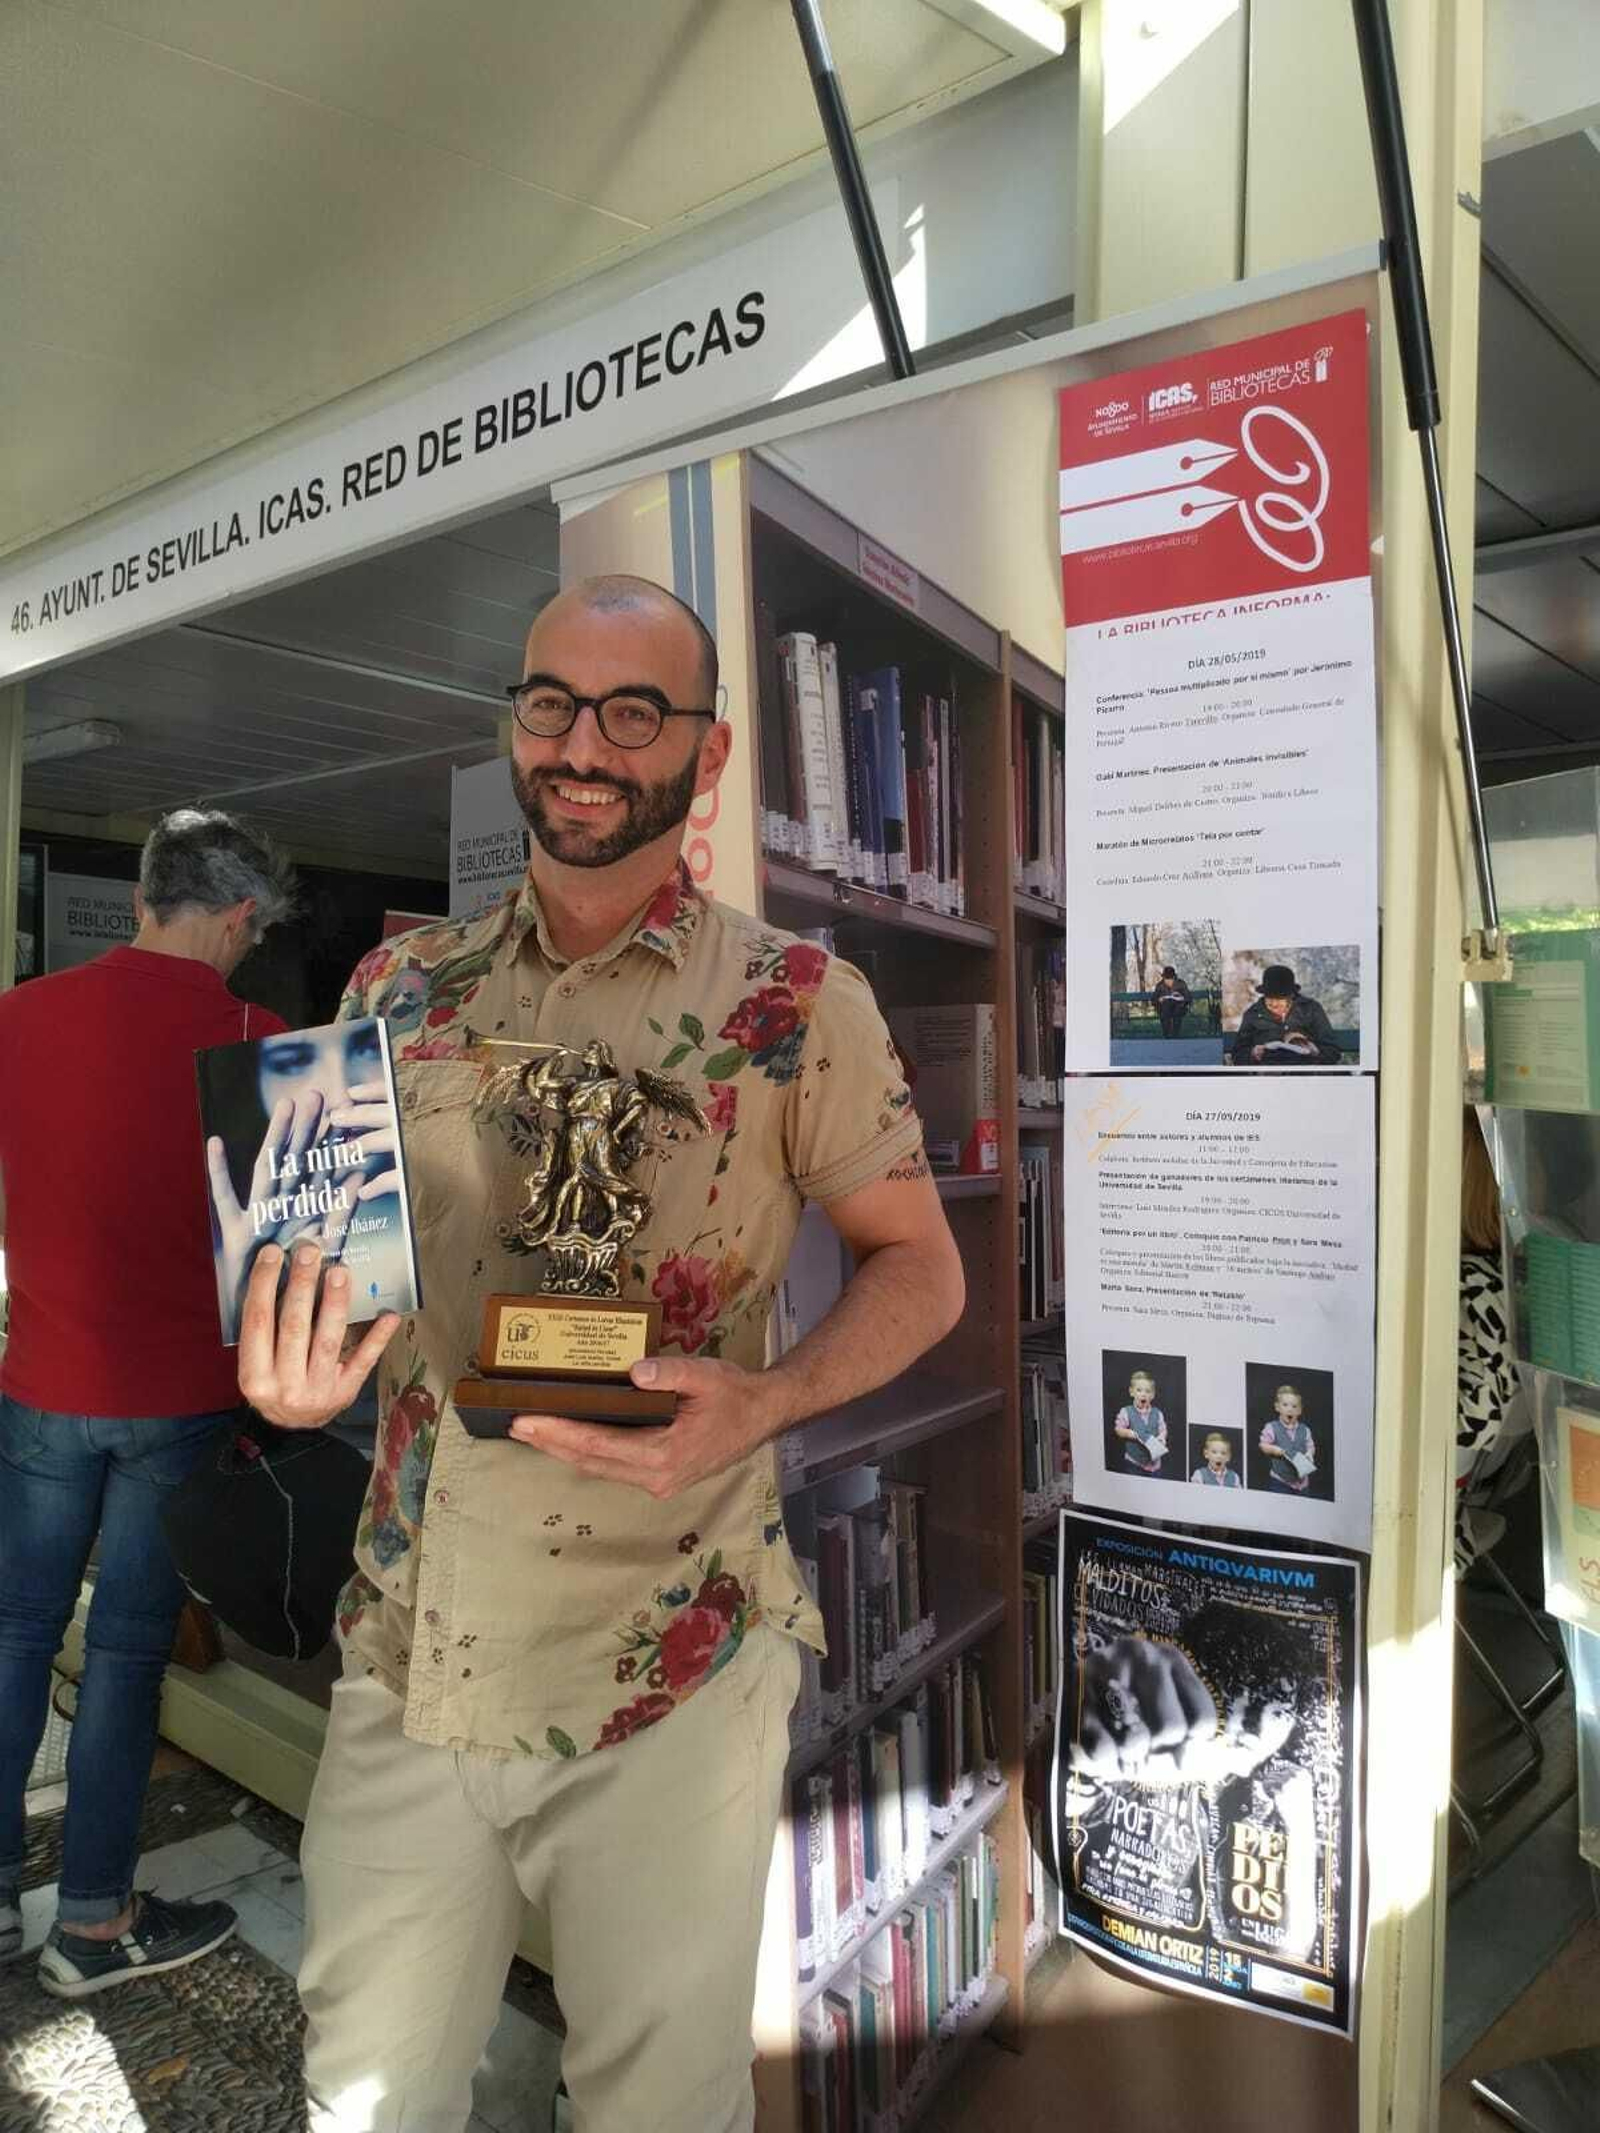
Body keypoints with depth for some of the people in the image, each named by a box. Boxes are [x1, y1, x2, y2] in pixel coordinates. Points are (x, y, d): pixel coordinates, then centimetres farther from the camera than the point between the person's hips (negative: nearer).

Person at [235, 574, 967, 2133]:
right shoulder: (399, 990, 3)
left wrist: (770, 1401, -20)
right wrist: (302, 1373, -10)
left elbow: (918, 1264, -2)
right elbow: (332, 1258, 12)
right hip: (405, 1653, 4)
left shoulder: (795, 1003, -8)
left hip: (670, 1672, -3)